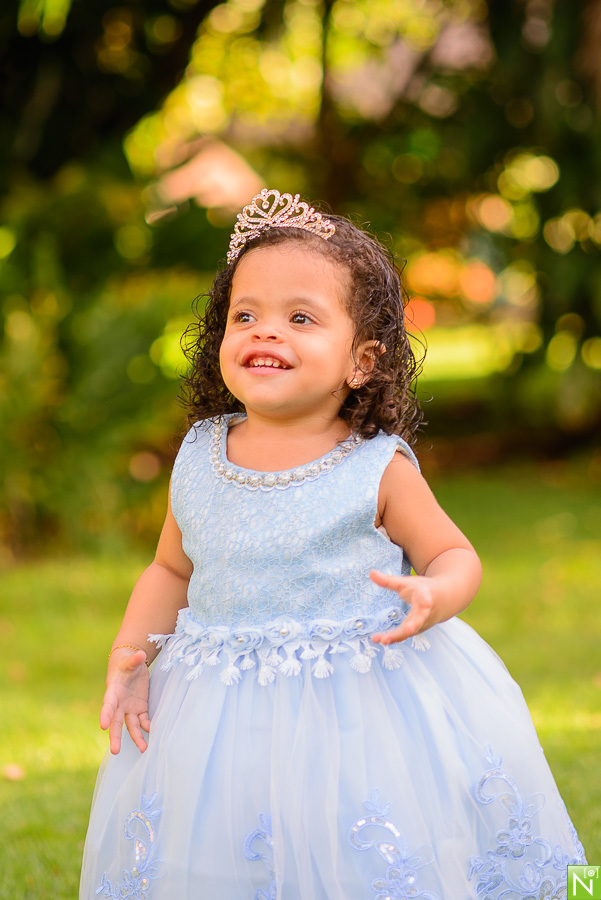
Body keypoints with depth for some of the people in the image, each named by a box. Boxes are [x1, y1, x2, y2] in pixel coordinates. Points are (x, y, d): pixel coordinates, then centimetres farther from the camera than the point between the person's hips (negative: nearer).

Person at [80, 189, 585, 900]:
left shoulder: (377, 468, -9)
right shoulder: (199, 459, 3)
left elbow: (455, 557, 0)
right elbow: (171, 570, 14)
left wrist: (435, 597, -22)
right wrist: (128, 655, 0)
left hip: (360, 704, -3)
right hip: (222, 711, 4)